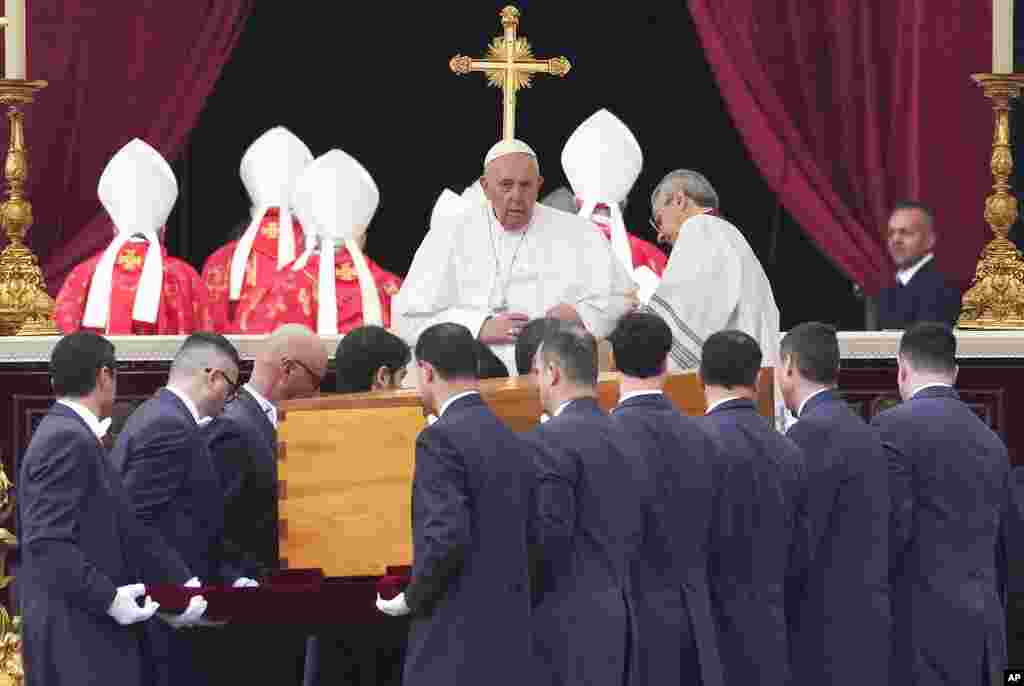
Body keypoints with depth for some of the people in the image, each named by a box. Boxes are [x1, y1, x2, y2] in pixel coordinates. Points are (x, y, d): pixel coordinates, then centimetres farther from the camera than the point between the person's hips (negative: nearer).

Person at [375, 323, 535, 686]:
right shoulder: (514, 442, 13)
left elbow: (446, 536, -21)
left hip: (456, 643, -8)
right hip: (514, 640, 8)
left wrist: (412, 599, -7)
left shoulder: (441, 438, -12)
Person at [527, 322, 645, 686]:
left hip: (567, 627, -8)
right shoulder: (625, 442, 14)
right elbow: (637, 537, 14)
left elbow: (549, 536, -17)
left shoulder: (551, 440, -11)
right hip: (618, 619, 8)